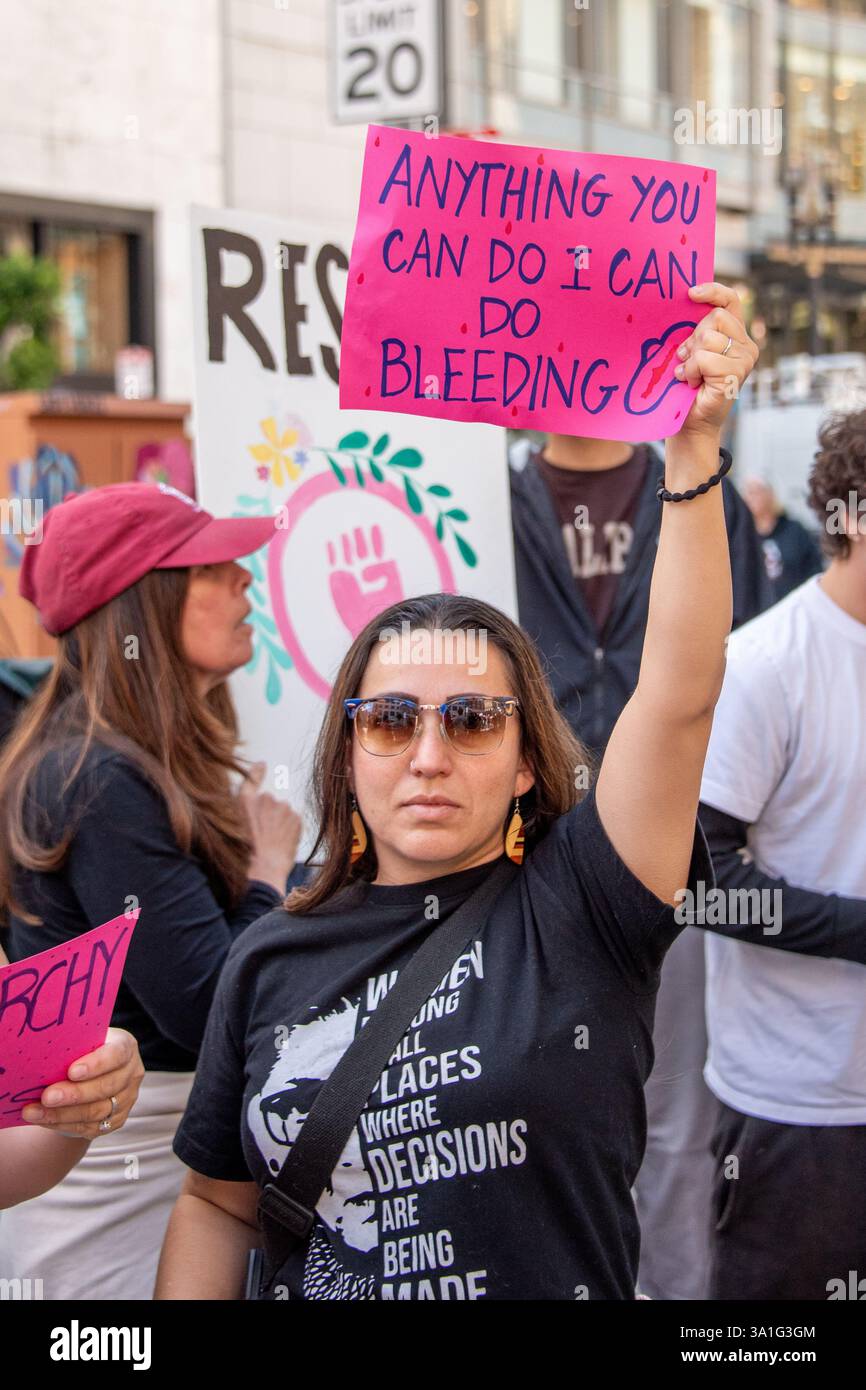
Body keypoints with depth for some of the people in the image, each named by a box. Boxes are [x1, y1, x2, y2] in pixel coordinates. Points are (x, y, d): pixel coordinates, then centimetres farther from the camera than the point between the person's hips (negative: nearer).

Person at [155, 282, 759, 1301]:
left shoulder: (577, 908, -13)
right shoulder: (270, 960, -4)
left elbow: (678, 693, -26)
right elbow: (217, 1205, 4)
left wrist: (692, 454, -33)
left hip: (563, 1280, -2)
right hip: (310, 1283, 2)